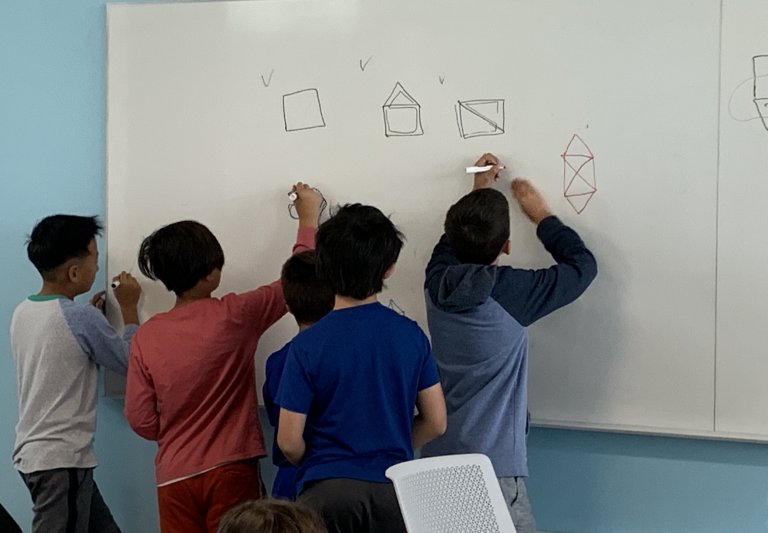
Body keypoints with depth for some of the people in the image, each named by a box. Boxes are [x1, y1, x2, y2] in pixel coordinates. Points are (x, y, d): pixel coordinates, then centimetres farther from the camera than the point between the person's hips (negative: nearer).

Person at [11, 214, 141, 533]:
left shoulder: (22, 312, 7)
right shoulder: (80, 318, -18)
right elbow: (132, 363, -5)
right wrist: (129, 307, 5)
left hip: (32, 453, 9)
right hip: (62, 460, -9)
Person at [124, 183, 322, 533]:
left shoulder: (145, 336, -2)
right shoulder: (234, 316, -9)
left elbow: (141, 420, 1)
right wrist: (308, 219, 16)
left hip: (175, 477, 3)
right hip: (230, 470, -3)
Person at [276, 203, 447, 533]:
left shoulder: (307, 346, -9)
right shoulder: (411, 335, -1)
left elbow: (289, 442, -7)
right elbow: (436, 422, 5)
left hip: (327, 492, -3)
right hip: (395, 488, 3)